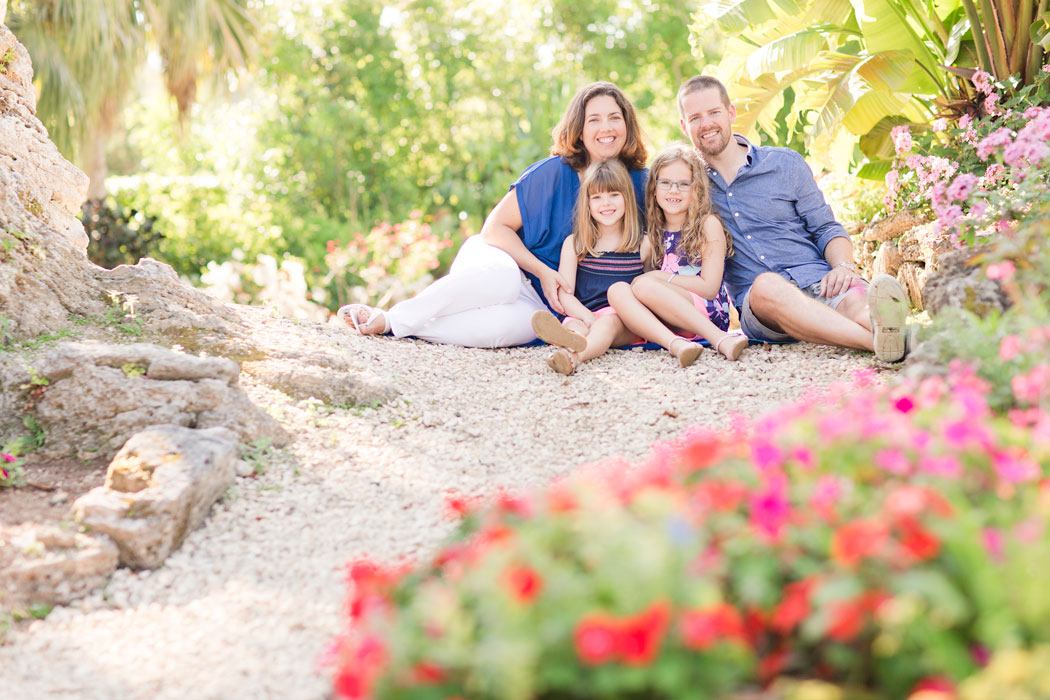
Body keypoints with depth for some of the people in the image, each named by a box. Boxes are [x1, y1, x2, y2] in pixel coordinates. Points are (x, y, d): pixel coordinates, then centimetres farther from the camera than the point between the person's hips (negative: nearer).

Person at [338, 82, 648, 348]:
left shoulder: (638, 183, -1)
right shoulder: (553, 173, -9)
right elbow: (495, 227, -7)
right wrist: (542, 271, -18)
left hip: (543, 305, 2)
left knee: (519, 324, -38)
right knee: (503, 277, -43)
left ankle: (391, 325, -29)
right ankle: (391, 316, -26)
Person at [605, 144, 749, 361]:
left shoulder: (708, 225, 2)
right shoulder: (655, 234, 18)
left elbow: (709, 288, -6)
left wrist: (660, 278, -7)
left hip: (708, 314, -5)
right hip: (666, 321, 5)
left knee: (643, 285, -28)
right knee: (617, 291, -21)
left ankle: (720, 339, -35)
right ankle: (675, 344, -41)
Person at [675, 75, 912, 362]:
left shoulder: (785, 163, 15)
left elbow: (826, 229, 13)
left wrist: (843, 266, -9)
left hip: (816, 279, 2)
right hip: (756, 303, -2)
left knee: (857, 299, -35)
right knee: (766, 285, -40)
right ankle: (877, 340, -62)